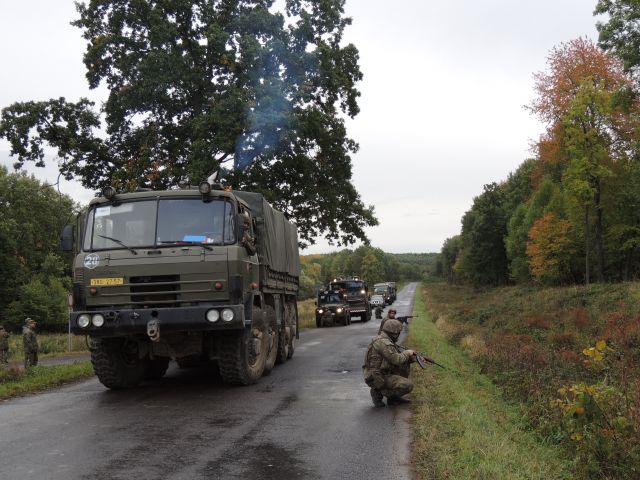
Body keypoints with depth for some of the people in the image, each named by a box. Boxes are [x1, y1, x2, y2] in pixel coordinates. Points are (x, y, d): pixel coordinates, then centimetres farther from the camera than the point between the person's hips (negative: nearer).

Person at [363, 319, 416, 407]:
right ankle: (378, 392, -2)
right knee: (408, 385, -14)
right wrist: (407, 353, -5)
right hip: (377, 379, -10)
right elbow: (396, 360, -23)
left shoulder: (386, 341, 12)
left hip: (381, 374, 10)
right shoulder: (383, 342, -21)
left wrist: (413, 358, 4)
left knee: (405, 364, 15)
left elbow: (396, 358, 16)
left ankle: (394, 396, 15)